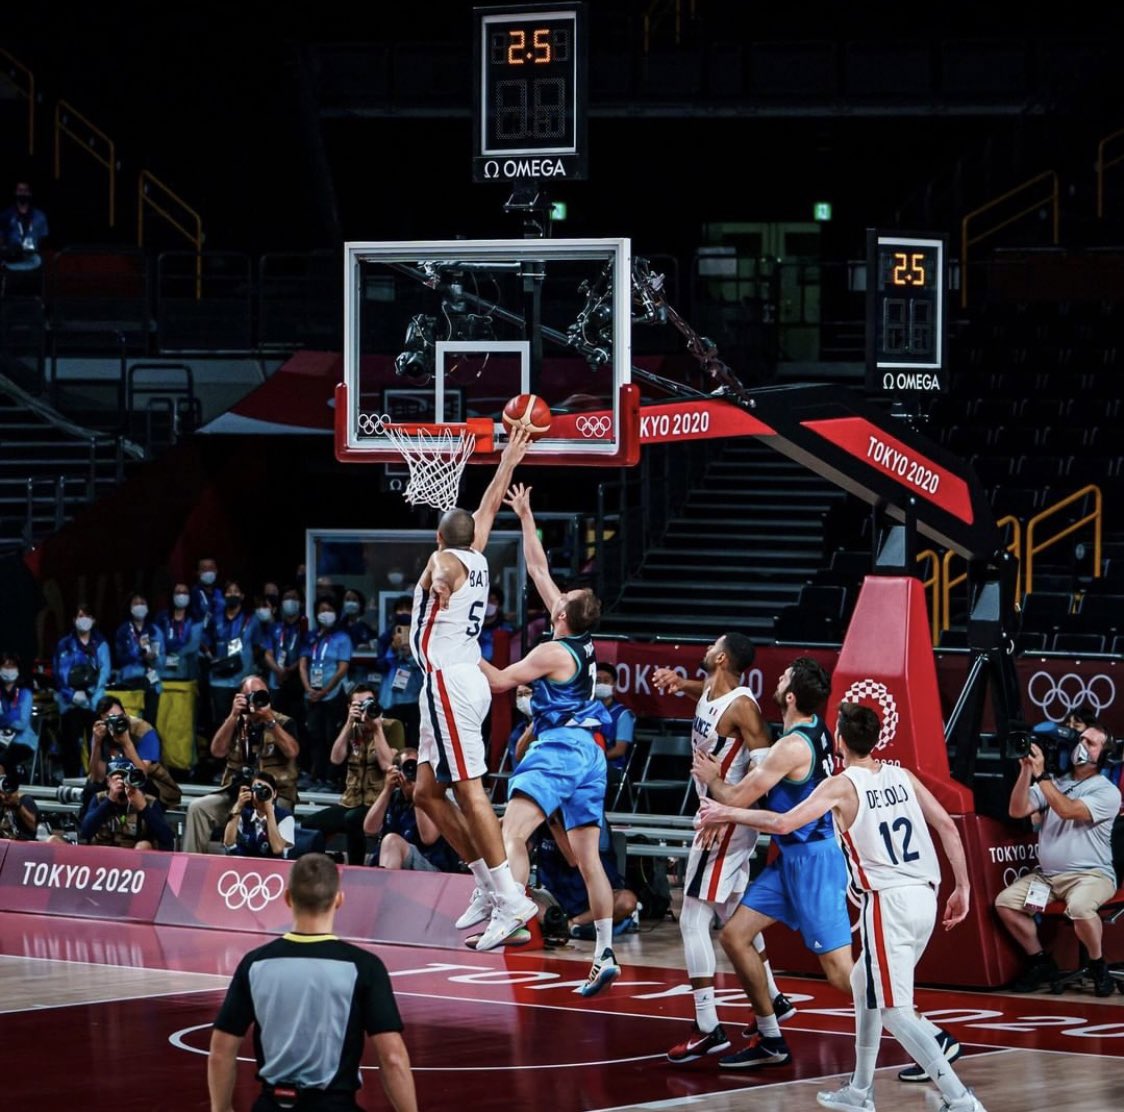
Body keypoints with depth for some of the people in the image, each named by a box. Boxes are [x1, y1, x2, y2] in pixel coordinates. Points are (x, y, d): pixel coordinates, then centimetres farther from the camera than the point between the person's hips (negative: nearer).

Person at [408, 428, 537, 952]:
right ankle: (488, 885, 12)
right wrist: (508, 461, 43)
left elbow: (441, 569, -26)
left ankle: (509, 897, -20)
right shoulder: (476, 559, 19)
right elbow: (488, 509, 34)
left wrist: (438, 583, -44)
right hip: (460, 683, 9)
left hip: (448, 682, -9)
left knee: (468, 789, -14)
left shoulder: (445, 560, -2)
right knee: (427, 792, 13)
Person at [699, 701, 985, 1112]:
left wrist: (728, 813, 0)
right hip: (925, 897, 7)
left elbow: (783, 823, -14)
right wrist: (962, 887, 13)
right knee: (863, 983, 26)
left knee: (894, 1010, -4)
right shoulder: (902, 776, 11)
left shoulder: (841, 785, -5)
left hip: (889, 902, -7)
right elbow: (947, 826, 7)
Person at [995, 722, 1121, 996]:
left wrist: (1041, 775, -21)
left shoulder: (1107, 792, -5)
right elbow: (1017, 810, 0)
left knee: (1079, 906, -37)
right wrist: (1026, 770, -10)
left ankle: (1098, 966, -11)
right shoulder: (1055, 783, 11)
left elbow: (1067, 810, -21)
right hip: (1047, 875, 6)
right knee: (1005, 902, -11)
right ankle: (1040, 962, 7)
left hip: (1091, 874, -6)